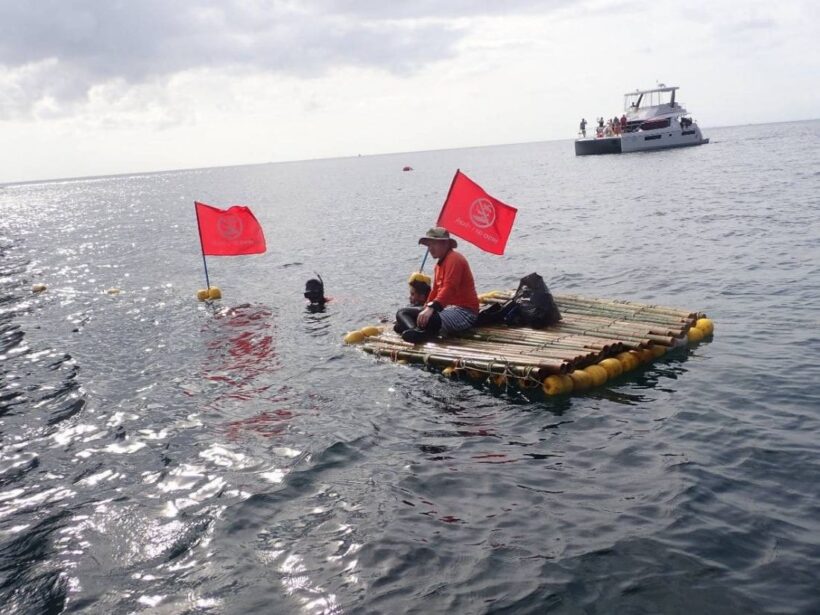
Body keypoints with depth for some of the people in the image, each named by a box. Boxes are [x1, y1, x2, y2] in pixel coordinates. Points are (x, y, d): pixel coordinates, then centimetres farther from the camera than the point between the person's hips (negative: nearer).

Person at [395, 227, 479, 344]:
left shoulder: (454, 258, -11)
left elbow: (449, 287, -25)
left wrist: (431, 308, -35)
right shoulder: (439, 264, 21)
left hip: (463, 311, -10)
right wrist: (426, 309, 19)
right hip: (446, 308, 10)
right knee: (402, 312, -3)